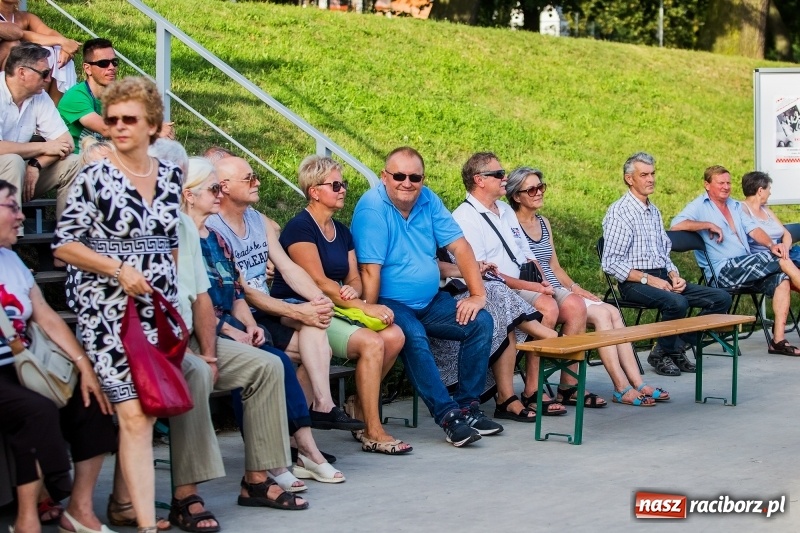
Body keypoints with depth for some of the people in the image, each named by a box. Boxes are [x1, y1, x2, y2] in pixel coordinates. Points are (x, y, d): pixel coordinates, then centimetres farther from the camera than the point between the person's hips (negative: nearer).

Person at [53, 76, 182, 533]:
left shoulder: (171, 176, 9)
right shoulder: (94, 178, -6)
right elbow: (64, 244, -6)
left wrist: (167, 284, 11)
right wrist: (119, 270, -16)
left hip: (161, 308, 5)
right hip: (110, 311, -5)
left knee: (148, 411, 7)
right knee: (135, 414, -13)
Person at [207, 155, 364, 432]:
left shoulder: (259, 221, 14)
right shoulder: (213, 230, -14)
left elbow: (288, 267, 7)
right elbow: (241, 292, -19)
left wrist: (320, 299, -13)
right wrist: (298, 312, -23)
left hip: (267, 314, 7)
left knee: (314, 318, -21)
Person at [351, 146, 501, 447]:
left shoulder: (428, 201, 4)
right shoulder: (372, 207, -16)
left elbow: (459, 246, 2)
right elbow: (370, 270, -21)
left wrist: (478, 294, -7)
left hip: (430, 301, 7)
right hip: (391, 304, -7)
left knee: (480, 322, -10)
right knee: (413, 335, -35)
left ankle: (467, 406, -5)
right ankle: (448, 416, -30)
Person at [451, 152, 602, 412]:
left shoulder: (506, 211, 20)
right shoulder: (465, 218, -9)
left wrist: (542, 282, -1)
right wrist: (530, 286, -20)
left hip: (527, 287, 9)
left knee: (575, 305, -10)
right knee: (548, 307, -29)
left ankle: (569, 385, -4)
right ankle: (532, 392, -23)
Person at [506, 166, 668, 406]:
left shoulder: (543, 223, 18)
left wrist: (573, 287, 3)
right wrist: (570, 291, -17)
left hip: (558, 292, 8)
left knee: (613, 313, -12)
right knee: (601, 314, -22)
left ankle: (637, 383, -17)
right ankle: (622, 388, -22)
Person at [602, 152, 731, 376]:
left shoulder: (654, 211, 19)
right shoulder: (619, 212, -8)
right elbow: (610, 263, -14)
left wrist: (675, 276, 2)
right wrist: (649, 279, -19)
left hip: (662, 277, 8)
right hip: (634, 282, -8)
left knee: (721, 298, -5)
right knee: (677, 303, -36)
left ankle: (677, 348, -3)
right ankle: (661, 354, -11)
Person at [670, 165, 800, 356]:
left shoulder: (736, 206, 25)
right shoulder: (700, 206, 3)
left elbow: (753, 229, 11)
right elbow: (676, 224, -15)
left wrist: (771, 244, -8)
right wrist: (709, 225, -13)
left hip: (747, 271, 7)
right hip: (723, 271, -7)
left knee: (781, 279, -19)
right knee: (783, 261, -18)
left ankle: (778, 339, -20)